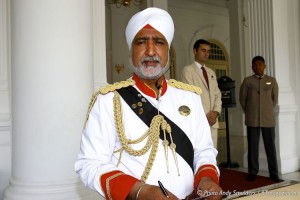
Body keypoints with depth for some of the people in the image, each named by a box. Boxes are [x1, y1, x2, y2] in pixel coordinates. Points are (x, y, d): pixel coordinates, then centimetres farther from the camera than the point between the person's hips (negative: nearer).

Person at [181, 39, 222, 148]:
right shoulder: (187, 70, -1)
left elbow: (217, 95, 16)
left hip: (212, 121, 7)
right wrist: (204, 117, -11)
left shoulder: (211, 72, 21)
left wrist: (215, 112, -2)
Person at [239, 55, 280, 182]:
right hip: (252, 119, -1)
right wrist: (249, 112, 10)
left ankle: (273, 173, 12)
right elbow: (242, 98, 8)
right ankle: (252, 172, 12)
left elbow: (275, 98, 13)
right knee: (253, 146, 3)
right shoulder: (247, 81, 4)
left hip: (268, 119, 1)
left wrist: (268, 111, 14)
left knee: (270, 146, 3)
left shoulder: (272, 81, 8)